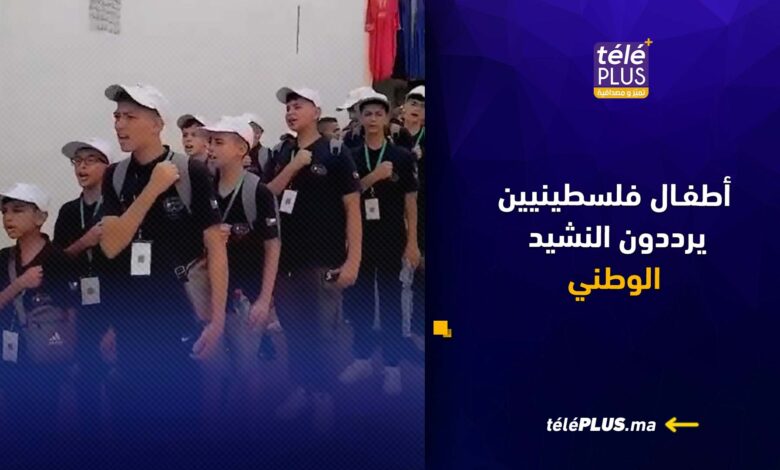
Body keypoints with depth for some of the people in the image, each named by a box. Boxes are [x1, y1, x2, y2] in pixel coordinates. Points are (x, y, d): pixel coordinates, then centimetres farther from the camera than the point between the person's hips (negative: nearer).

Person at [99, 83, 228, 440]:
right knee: (132, 413, 13)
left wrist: (217, 319, -12)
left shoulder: (191, 173, -8)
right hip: (129, 317, 4)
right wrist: (152, 189, -16)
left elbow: (216, 247, -8)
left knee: (178, 416, 3)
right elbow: (110, 245, -7)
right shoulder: (114, 177, 5)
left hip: (178, 316, -4)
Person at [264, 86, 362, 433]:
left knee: (320, 331, 2)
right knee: (293, 329, 11)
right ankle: (302, 387, 25)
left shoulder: (335, 155, -5)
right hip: (285, 259, 5)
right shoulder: (280, 156, 10)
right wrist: (292, 168, -11)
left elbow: (353, 208, -7)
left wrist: (353, 260, -13)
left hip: (324, 262, -4)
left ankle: (323, 393, 16)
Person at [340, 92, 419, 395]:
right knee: (358, 299, 8)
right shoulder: (350, 158, 5)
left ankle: (392, 367, 8)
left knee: (390, 302, 3)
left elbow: (410, 202, 0)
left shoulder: (402, 157, -1)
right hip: (359, 239, 3)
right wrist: (373, 178, -16)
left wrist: (412, 242, -5)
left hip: (391, 240, -2)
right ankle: (362, 359, 22)